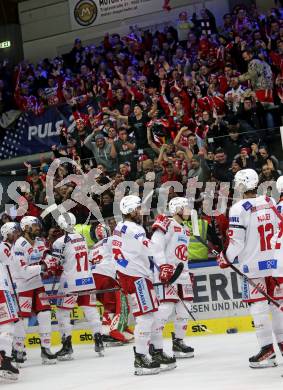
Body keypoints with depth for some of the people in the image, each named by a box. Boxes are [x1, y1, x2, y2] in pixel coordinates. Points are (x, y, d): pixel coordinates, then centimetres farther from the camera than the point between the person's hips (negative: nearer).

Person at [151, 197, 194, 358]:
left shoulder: (186, 230, 21)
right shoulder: (166, 224, -8)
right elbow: (155, 246, -18)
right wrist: (164, 266, -25)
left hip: (182, 273, 9)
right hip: (167, 272, -9)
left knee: (184, 307, 8)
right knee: (166, 307, -14)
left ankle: (178, 341, 19)